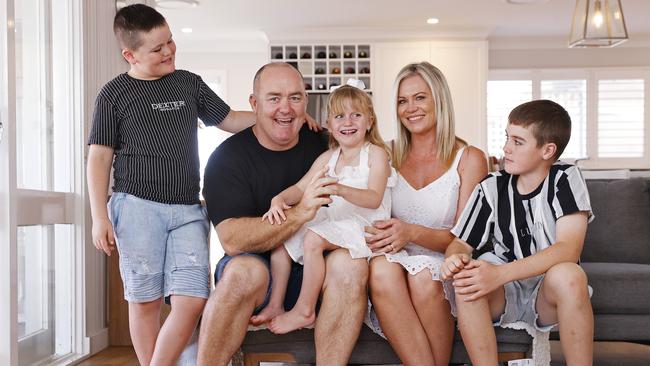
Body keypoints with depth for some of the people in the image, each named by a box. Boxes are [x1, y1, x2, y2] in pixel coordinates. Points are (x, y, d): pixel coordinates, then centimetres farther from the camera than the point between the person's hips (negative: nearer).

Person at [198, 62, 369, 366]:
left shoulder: (321, 146, 4)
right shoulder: (228, 156, -7)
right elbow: (232, 240, -20)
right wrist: (300, 213, -33)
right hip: (256, 264, -2)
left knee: (351, 264, -27)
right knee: (246, 270, -35)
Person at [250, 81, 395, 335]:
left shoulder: (376, 153, -6)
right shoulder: (328, 158, 14)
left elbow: (374, 199, -19)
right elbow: (301, 187, 7)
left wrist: (340, 189, -35)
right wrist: (279, 200, -15)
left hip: (363, 225, -8)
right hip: (331, 222, 8)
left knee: (313, 239, -29)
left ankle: (305, 311, -17)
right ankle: (276, 306, 7)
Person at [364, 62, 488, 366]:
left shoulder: (469, 159, 5)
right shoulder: (390, 156, 13)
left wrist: (412, 232, -20)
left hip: (443, 269, -2)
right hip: (396, 262, 2)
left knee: (422, 275, -35)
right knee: (381, 269, -32)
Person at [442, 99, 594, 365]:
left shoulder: (565, 179, -9)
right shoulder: (492, 188, -1)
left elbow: (568, 249, -21)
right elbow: (461, 243, 3)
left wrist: (500, 273, -33)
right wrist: (454, 258, -24)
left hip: (547, 294, -2)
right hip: (503, 295, 2)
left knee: (568, 275, -34)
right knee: (466, 279, -28)